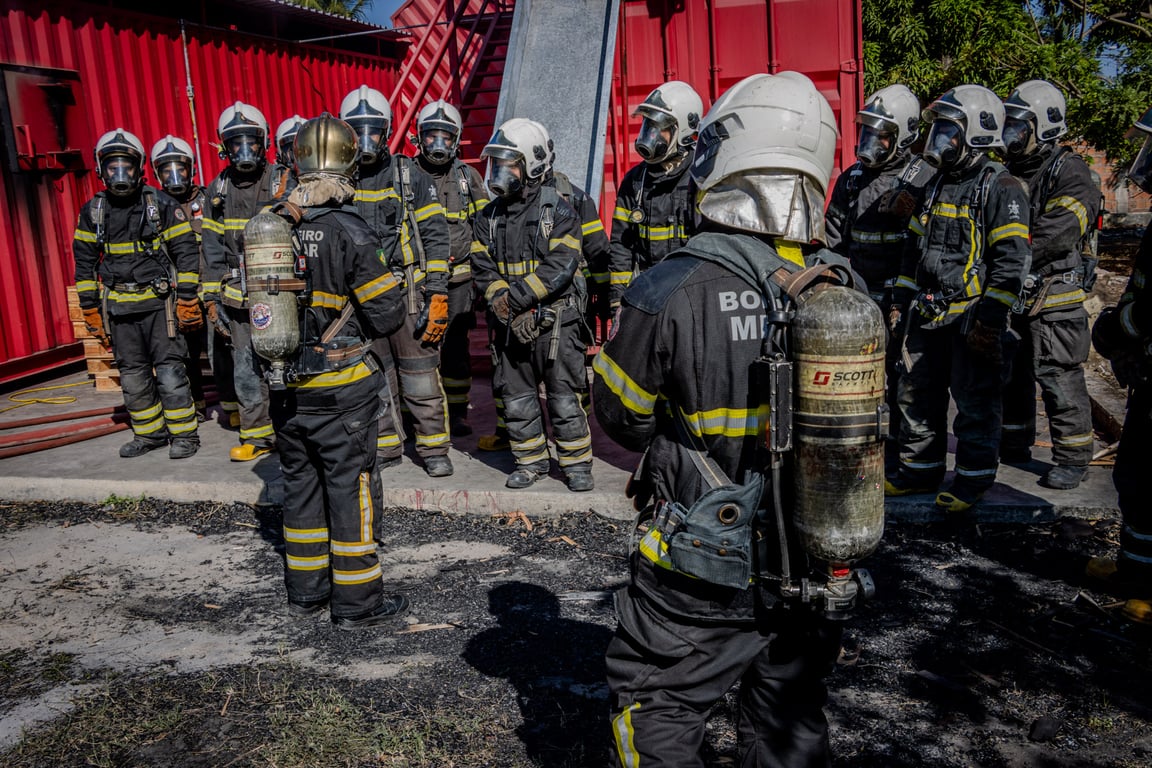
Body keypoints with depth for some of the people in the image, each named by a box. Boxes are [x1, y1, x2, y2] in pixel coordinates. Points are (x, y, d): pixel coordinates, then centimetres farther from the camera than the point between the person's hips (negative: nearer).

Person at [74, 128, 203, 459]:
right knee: (133, 376, 11)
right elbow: (85, 264, 12)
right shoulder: (92, 212, 7)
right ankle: (149, 433, 24)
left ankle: (184, 434, 6)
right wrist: (90, 310, 9)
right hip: (118, 306, 4)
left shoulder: (162, 204, -4)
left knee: (170, 371, -4)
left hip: (159, 302, -4)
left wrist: (187, 301, -10)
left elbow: (186, 254, -5)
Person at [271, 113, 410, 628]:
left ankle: (305, 589, 30)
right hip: (340, 390, -6)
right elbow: (387, 315, -15)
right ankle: (356, 601, 15)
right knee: (351, 488, 5)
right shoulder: (348, 231, -17)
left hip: (286, 387, 6)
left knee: (300, 484, 17)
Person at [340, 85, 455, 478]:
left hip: (407, 292, -3)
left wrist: (437, 294, -9)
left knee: (421, 378, 0)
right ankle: (385, 447, 24)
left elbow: (434, 236, -1)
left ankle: (434, 449, 13)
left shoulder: (410, 175, 0)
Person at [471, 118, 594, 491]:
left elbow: (560, 267, -15)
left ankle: (577, 464, 12)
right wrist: (506, 308, -12)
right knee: (516, 398, 10)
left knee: (564, 398, -1)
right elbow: (483, 269, 4)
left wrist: (514, 298, -19)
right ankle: (530, 461, 24)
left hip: (555, 321, -4)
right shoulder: (489, 217, 10)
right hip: (509, 323, 5)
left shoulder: (558, 210, -5)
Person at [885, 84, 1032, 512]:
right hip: (928, 317, 8)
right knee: (917, 396, 12)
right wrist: (901, 300, 17)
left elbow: (1011, 260, -15)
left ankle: (975, 476, 16)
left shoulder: (1001, 188, -8)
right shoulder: (938, 187, 16)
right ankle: (920, 469, 25)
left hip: (972, 320, -7)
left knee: (976, 403, 2)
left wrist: (991, 316, -20)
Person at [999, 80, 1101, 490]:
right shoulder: (1009, 174, 15)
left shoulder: (1069, 173, -9)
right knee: (1010, 374, 15)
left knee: (1058, 378, -5)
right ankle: (1014, 445, 31)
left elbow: (1060, 230, -24)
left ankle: (1072, 458, 7)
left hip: (1054, 298, -8)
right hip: (1010, 295, 8)